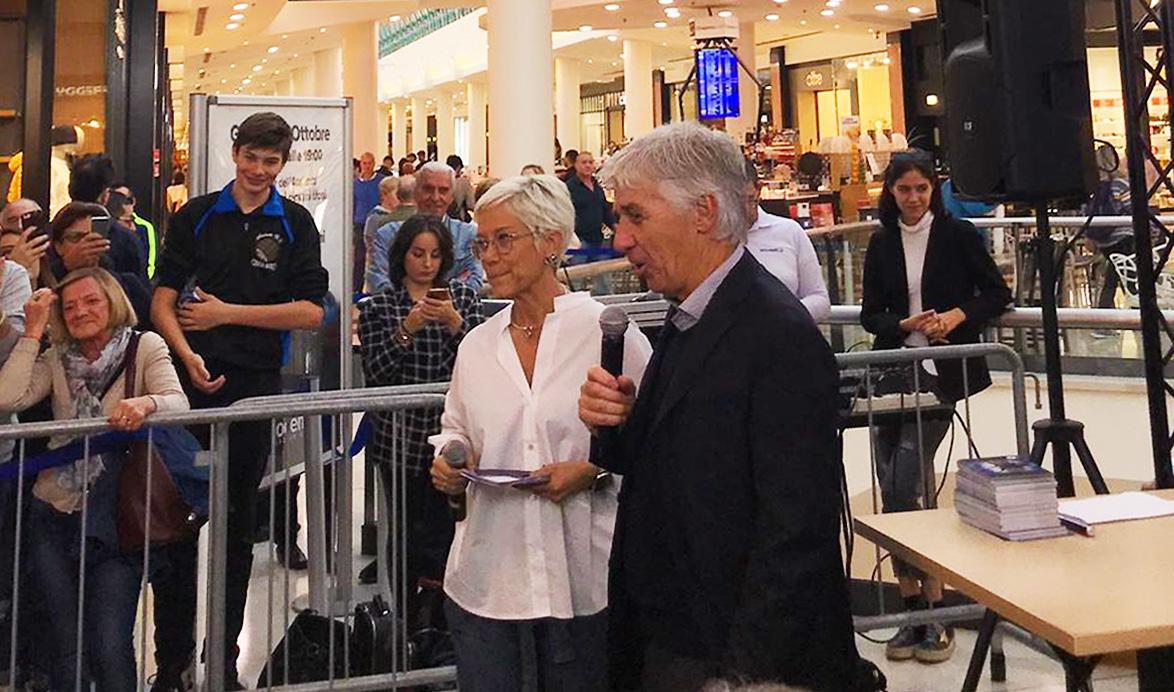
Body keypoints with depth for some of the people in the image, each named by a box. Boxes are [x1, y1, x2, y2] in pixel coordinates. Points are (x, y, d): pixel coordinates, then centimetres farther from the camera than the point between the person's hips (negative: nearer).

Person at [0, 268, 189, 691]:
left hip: (114, 522, -3)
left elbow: (178, 402, -17)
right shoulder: (55, 359, 10)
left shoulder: (145, 347, -1)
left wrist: (145, 403, -39)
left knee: (109, 648, -10)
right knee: (65, 646, 9)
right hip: (54, 517, 4)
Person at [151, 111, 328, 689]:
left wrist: (228, 312, -6)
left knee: (239, 518, 9)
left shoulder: (295, 223, 6)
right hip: (193, 379, 0)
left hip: (258, 382, 0)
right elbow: (164, 299, 1)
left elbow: (310, 310, -1)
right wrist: (189, 356, -15)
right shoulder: (196, 216, 7)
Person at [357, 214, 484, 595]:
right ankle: (405, 618, 22)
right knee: (406, 530, 7)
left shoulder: (463, 297, 8)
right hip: (401, 436, 0)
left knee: (443, 530, -2)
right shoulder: (380, 305, 5)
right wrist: (406, 330, -17)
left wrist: (455, 324, -17)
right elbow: (375, 372, -5)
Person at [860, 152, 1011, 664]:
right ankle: (915, 609, 13)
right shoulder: (881, 244, 11)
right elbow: (870, 314, 9)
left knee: (902, 487, -14)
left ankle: (933, 611, 0)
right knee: (892, 489, 1)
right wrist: (905, 325, -10)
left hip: (942, 370, -4)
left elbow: (998, 294, 5)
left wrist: (957, 315, -12)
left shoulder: (958, 234, 2)